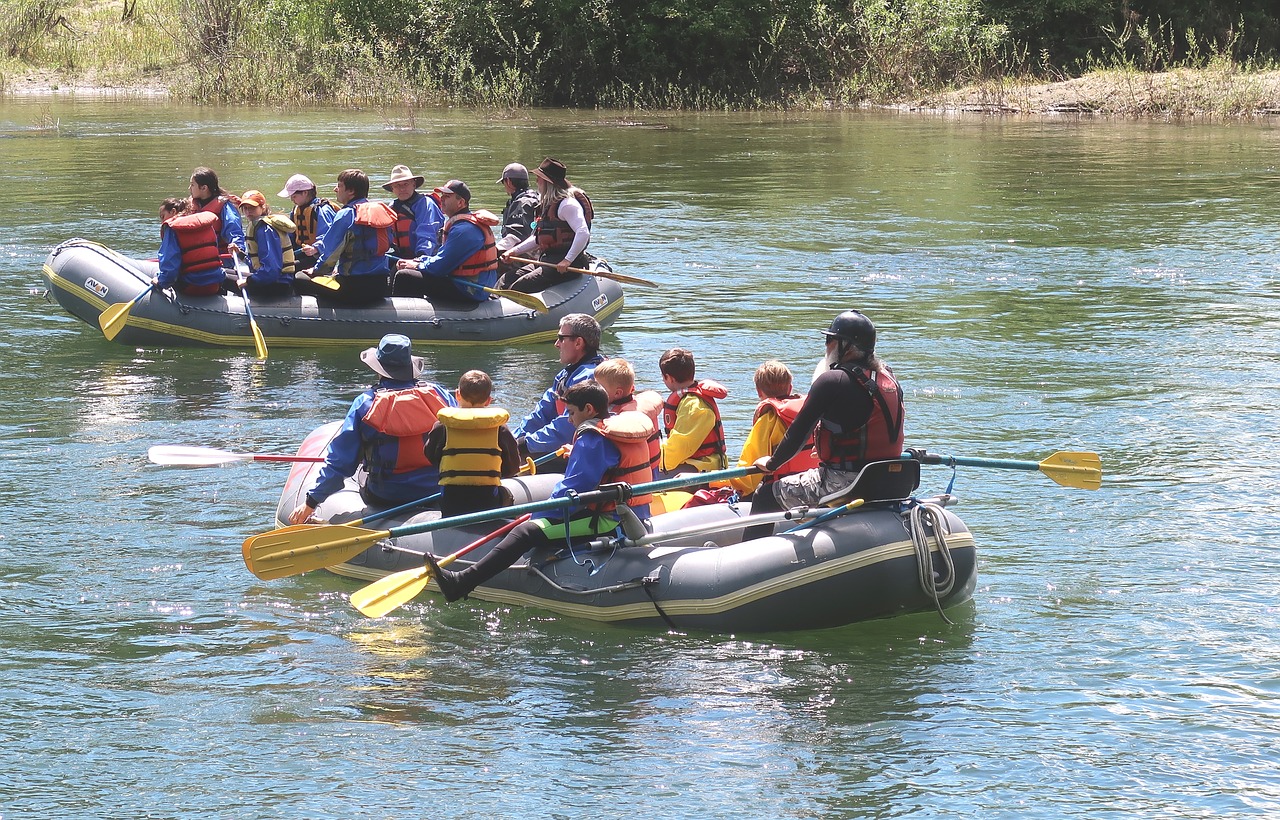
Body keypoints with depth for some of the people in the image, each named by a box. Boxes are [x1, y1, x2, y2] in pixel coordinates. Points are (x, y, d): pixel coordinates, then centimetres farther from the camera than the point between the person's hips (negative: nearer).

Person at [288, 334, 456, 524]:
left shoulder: (365, 403, -7)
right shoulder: (439, 394, -3)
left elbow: (340, 461, -5)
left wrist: (311, 502, 4)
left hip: (384, 498, -1)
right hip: (438, 493, 1)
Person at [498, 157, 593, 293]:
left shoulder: (567, 204, -15)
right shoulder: (547, 203, 18)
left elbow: (583, 233, -26)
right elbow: (538, 238, 26)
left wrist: (567, 261, -29)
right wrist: (514, 251, 15)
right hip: (547, 260, 10)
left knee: (518, 288, -22)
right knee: (506, 281, 2)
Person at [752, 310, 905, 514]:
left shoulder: (832, 381, -14)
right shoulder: (889, 378, 8)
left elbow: (799, 430, -8)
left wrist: (772, 463, 8)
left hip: (842, 481, -8)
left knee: (767, 494, 7)